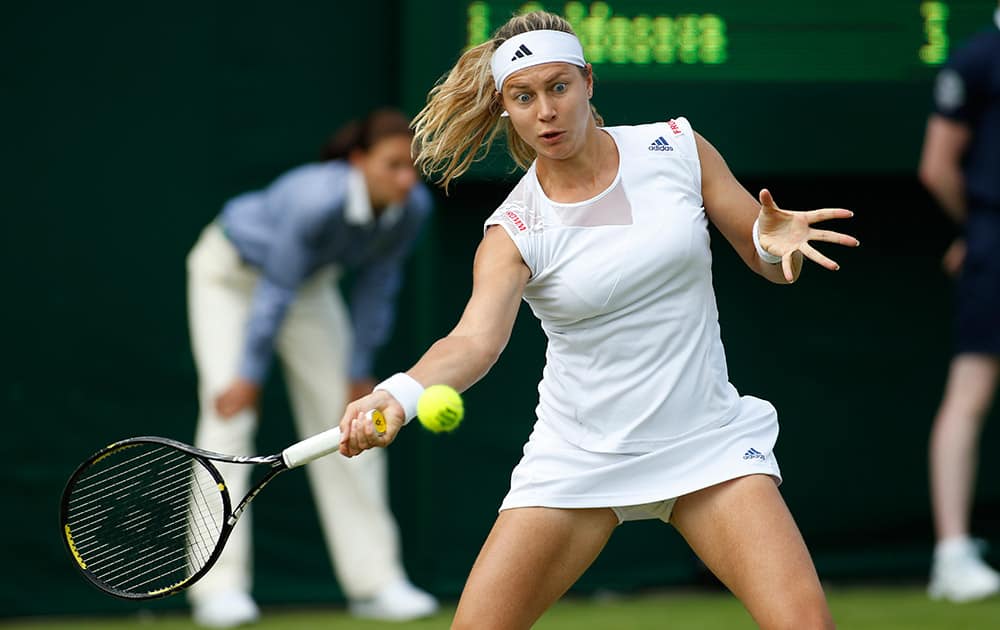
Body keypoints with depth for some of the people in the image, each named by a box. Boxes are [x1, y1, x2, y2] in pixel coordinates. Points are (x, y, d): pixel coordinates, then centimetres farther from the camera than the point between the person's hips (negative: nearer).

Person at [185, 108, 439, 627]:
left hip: (311, 279, 6)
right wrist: (249, 376, -22)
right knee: (229, 414, -16)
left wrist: (359, 372, -4)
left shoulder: (412, 208, -24)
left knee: (343, 420, 2)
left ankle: (374, 582, 7)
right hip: (231, 271, -6)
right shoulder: (316, 199, -41)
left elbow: (376, 287, -9)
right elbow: (276, 290, -31)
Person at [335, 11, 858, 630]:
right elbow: (476, 337, -26)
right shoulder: (514, 231, -8)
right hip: (576, 457, 0)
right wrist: (398, 395, -47)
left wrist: (776, 242, -20)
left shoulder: (678, 148, -4)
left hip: (707, 441, 0)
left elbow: (772, 264, 5)